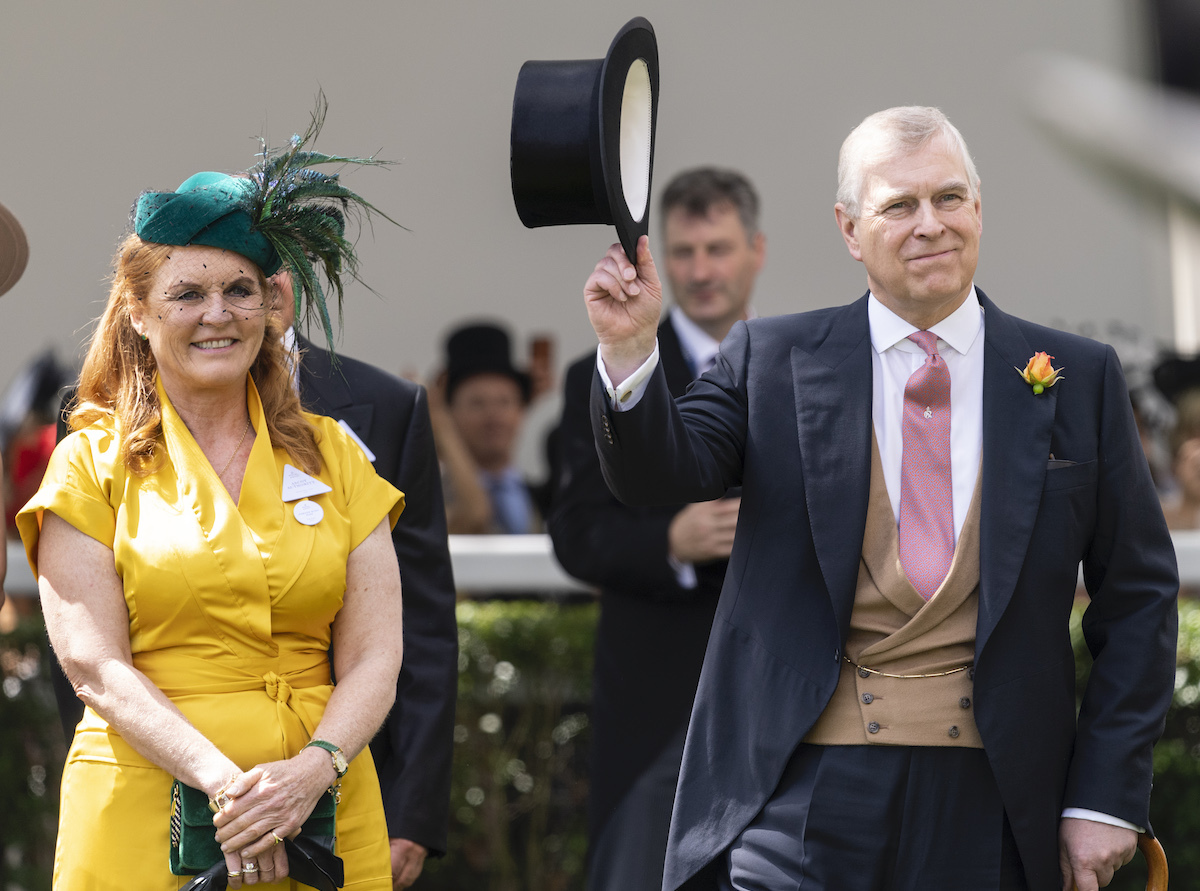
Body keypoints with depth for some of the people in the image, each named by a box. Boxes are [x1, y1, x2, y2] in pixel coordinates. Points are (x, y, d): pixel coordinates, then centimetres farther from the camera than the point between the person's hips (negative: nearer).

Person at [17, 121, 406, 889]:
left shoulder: (331, 455, 10)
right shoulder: (93, 465, 3)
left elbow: (375, 660, 4)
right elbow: (95, 666, -7)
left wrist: (314, 769, -15)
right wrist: (223, 780, -20)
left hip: (323, 815, 2)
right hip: (147, 817, -2)